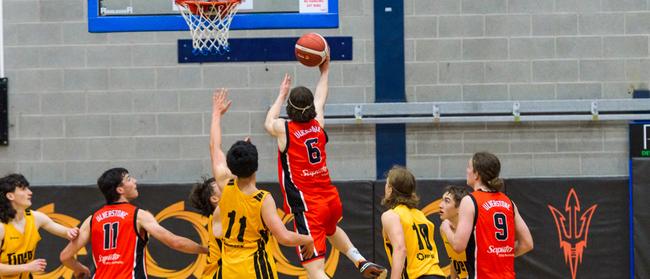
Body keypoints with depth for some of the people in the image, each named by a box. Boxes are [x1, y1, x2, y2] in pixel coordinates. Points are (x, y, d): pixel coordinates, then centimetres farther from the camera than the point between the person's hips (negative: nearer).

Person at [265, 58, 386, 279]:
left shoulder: (283, 129, -8)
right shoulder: (318, 124, 3)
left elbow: (268, 122, 19)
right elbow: (320, 101, 26)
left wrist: (282, 94, 32)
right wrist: (324, 72, 41)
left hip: (306, 208, -6)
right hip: (331, 200, 6)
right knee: (330, 229, 42)